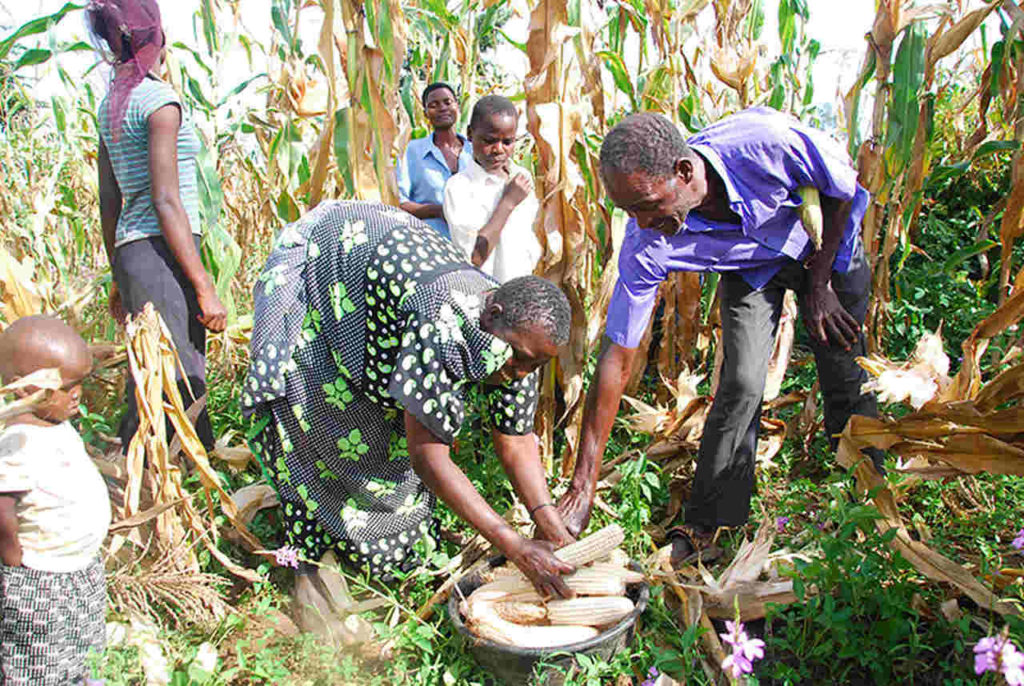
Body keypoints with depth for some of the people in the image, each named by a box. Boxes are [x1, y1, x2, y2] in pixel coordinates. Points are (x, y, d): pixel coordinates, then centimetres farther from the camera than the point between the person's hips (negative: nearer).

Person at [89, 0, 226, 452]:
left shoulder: (110, 106, 16)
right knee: (178, 380, -8)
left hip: (129, 250, 9)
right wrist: (205, 288, -17)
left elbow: (109, 203, 17)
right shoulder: (159, 100, -10)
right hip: (162, 250, -9)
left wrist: (120, 277, 24)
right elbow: (166, 201, -16)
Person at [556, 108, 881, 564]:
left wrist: (818, 284, -16)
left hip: (827, 240, 0)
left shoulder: (768, 142, -41)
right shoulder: (645, 248, -34)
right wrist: (584, 481, -29)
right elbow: (617, 356, -29)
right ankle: (704, 530, 1)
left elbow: (842, 187, -18)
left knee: (847, 382, 0)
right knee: (741, 384, -14)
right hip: (749, 266, 0)